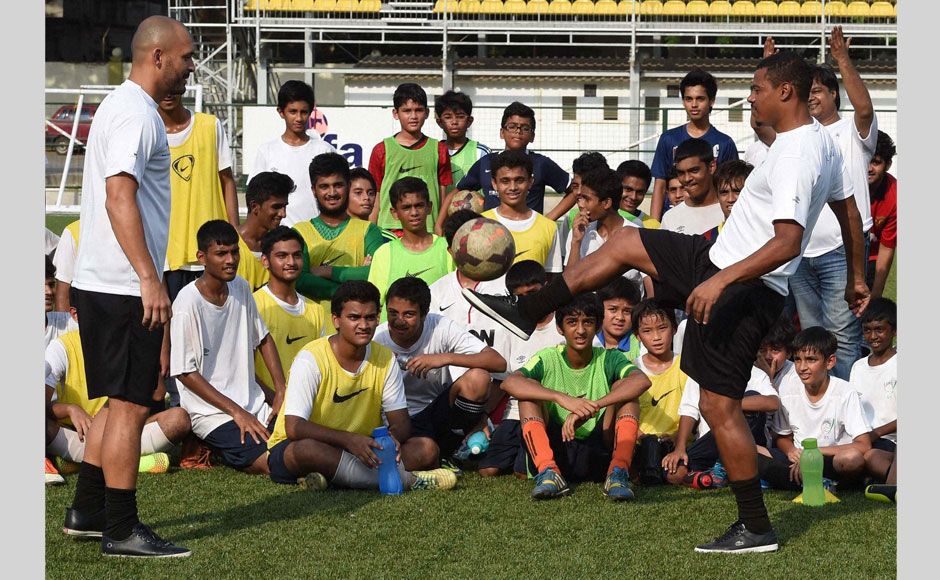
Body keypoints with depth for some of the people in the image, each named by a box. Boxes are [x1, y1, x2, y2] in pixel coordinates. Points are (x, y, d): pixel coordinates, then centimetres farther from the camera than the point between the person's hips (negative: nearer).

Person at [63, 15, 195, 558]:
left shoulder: (124, 106, 19)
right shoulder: (135, 113, -15)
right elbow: (120, 197, -24)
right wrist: (149, 278, -26)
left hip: (102, 283, 11)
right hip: (123, 287, -11)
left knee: (124, 400, 17)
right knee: (131, 406, -6)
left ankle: (87, 511, 24)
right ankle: (121, 529, -1)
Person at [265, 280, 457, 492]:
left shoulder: (385, 358, 0)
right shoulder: (311, 359, -17)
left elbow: (401, 421, 0)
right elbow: (294, 428, -25)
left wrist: (393, 436, -25)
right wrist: (349, 439, -37)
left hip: (357, 449, 5)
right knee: (306, 450, -42)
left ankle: (328, 474, -24)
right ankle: (407, 479, -32)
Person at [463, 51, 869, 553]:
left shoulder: (794, 156, -23)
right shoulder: (822, 141, 9)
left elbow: (787, 244, -32)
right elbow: (849, 212, 20)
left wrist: (722, 280, -33)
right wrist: (855, 278, 31)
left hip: (741, 290, -11)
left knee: (720, 407, -6)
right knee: (625, 242, 17)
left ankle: (756, 528, 3)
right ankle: (525, 312, 22)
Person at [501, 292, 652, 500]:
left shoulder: (608, 359, 0)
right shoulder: (548, 360, -1)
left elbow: (642, 381, -23)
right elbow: (509, 382, -22)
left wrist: (592, 406, -36)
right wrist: (562, 398, -37)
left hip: (599, 454, 0)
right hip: (555, 452, 0)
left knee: (623, 388, -15)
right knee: (529, 393, -16)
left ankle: (618, 473, -33)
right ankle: (548, 472, -33)